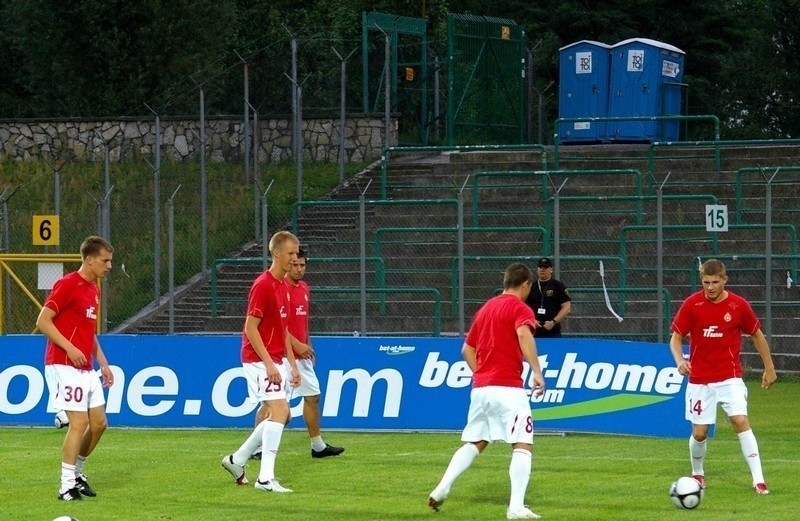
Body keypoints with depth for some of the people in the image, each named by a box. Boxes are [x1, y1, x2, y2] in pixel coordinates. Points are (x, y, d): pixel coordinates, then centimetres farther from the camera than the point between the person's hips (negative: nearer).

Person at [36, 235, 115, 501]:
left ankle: (77, 472, 25)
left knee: (99, 423, 8)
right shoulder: (67, 285, -11)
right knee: (80, 422, -11)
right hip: (65, 366, -9)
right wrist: (69, 348, -22)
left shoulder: (94, 290, 16)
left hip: (86, 368, 9)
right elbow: (43, 321, -15)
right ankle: (67, 486, -5)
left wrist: (103, 364, 19)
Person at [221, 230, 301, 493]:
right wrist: (269, 364, -22)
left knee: (280, 415, 12)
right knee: (280, 411, -16)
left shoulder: (283, 287, 13)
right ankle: (265, 478, -16)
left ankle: (237, 459, 25)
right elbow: (251, 328, -18)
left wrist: (292, 364, 16)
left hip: (276, 361, 9)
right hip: (260, 360, -9)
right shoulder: (263, 286, -15)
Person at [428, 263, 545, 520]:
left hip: (480, 387, 7)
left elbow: (467, 350, 24)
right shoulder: (520, 308, -4)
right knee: (523, 445, -6)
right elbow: (524, 334, -26)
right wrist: (537, 373, -27)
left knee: (474, 443, 21)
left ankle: (442, 488, 10)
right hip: (508, 387, -7)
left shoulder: (486, 308, 19)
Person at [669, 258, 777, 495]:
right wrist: (680, 361, -20)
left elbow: (757, 335, 10)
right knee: (699, 432, 2)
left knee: (741, 422, -17)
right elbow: (676, 337, 0)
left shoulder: (739, 305, -5)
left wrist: (769, 368, 13)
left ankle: (758, 480, -18)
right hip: (699, 380, 1)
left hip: (730, 377, -1)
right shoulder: (692, 304, -6)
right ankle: (697, 474, 31)